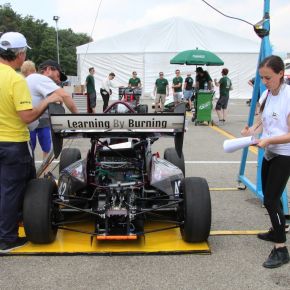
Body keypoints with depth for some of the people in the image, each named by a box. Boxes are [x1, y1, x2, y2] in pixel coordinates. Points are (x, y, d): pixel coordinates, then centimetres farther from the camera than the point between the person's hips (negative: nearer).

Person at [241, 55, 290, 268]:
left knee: (271, 199, -10)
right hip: (270, 152, 8)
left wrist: (268, 140, -31)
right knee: (269, 196, 17)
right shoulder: (267, 95, 3)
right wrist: (252, 130, -6)